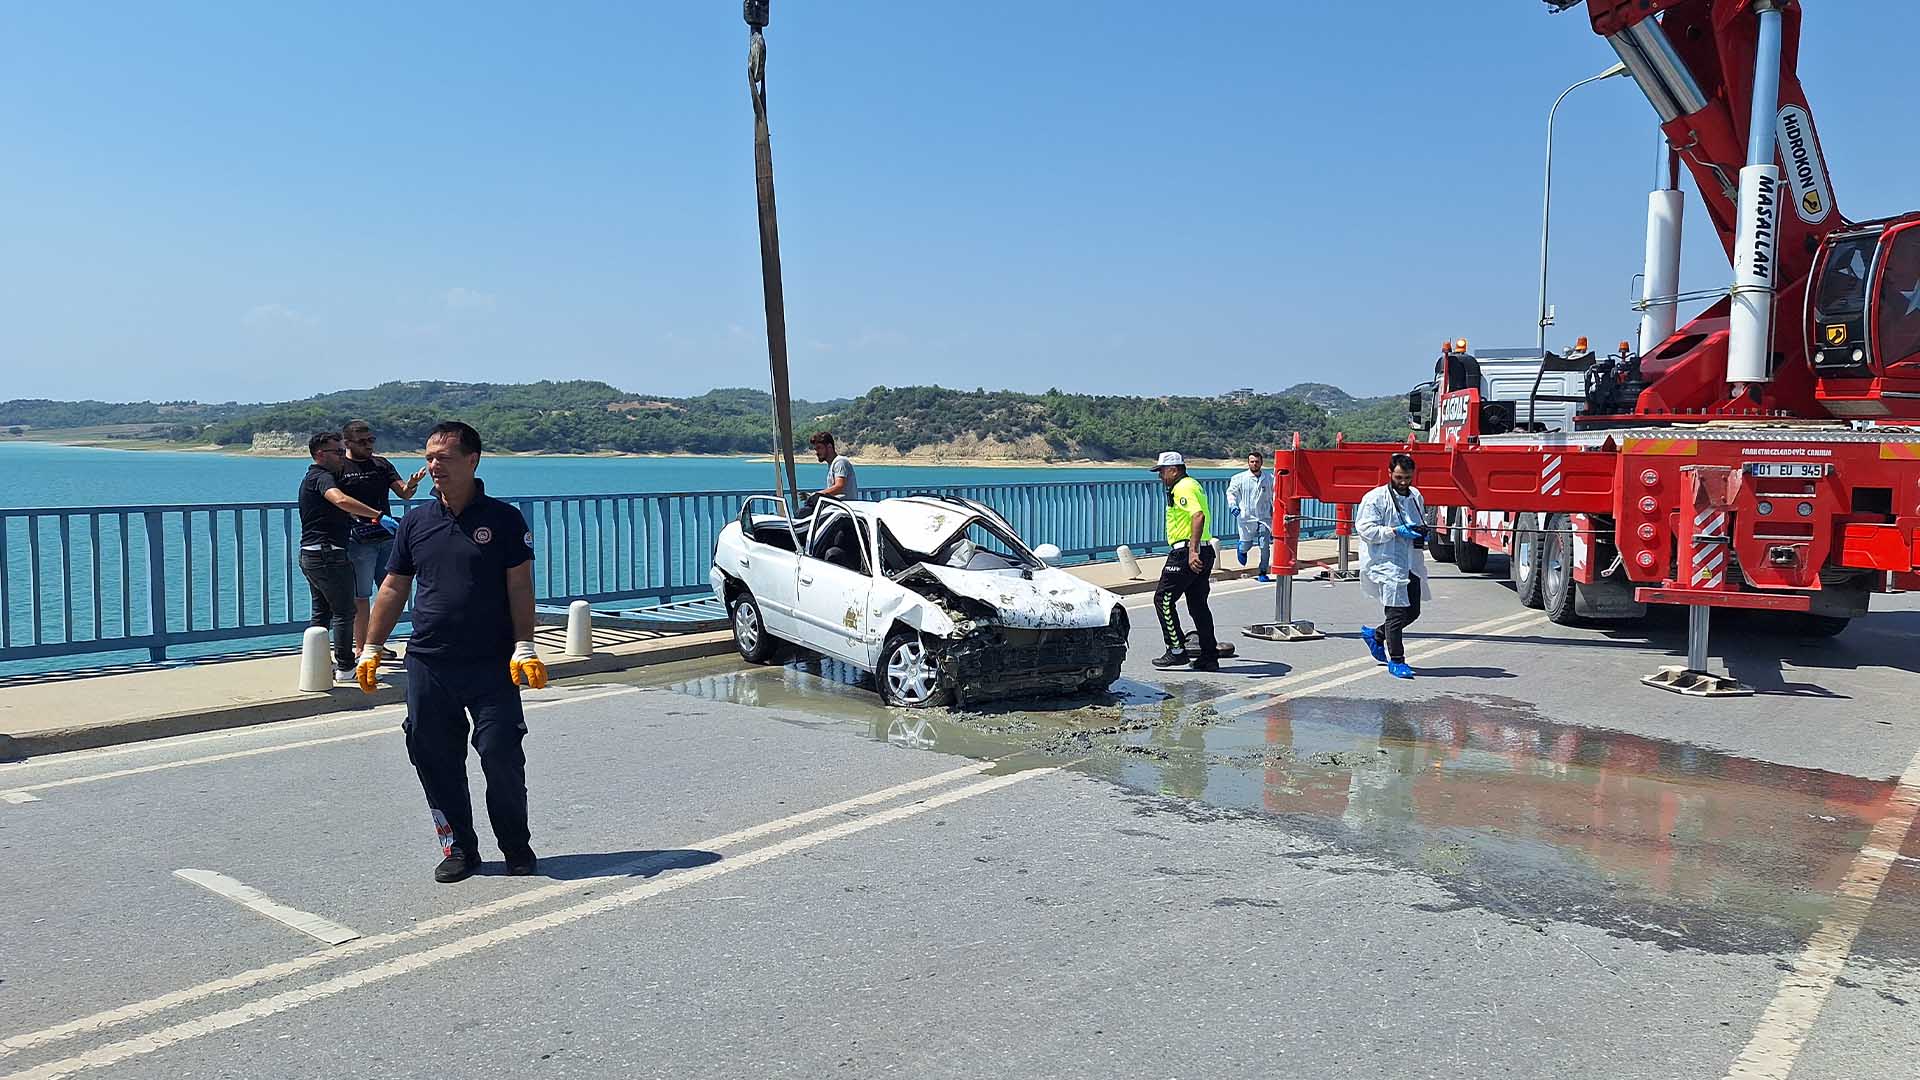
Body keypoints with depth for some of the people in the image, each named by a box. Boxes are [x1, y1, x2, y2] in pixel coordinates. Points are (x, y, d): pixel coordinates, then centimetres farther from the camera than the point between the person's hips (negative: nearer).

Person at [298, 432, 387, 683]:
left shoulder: (312, 478, 18)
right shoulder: (322, 477, -14)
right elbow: (341, 500, -37)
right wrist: (378, 515, -42)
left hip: (309, 555, 10)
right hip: (328, 554, -10)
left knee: (322, 612, 17)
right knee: (344, 612, -3)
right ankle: (345, 668, 1)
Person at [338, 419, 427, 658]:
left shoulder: (381, 463, 12)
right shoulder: (339, 467, -3)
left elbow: (403, 493, 8)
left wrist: (411, 484, -16)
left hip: (387, 537, 6)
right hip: (359, 541, -5)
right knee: (361, 597, 0)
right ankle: (360, 648, 9)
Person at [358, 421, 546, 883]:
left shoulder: (502, 518, -1)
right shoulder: (415, 523, 9)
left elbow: (519, 586, -4)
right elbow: (393, 588, 14)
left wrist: (524, 647, -11)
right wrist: (371, 649, 11)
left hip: (493, 665, -3)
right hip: (427, 665, 4)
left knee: (501, 755, -4)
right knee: (435, 758, 5)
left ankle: (516, 845, 16)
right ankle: (459, 848, 20)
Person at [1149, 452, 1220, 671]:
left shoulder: (1183, 488, -12)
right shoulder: (1193, 485, 21)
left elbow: (1198, 516, -26)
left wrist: (1192, 551, -32)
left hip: (1185, 554, -10)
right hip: (1204, 552, 10)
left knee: (1163, 600, -3)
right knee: (1198, 605, 12)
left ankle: (1177, 651, -2)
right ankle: (1209, 657, 13)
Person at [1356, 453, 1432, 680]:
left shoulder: (1416, 496, 13)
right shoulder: (1375, 498, -9)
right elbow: (1365, 529, -13)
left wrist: (1423, 533, 6)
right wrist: (1395, 531, -20)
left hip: (1411, 563, 7)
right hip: (1387, 563, -7)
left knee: (1413, 611, 11)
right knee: (1397, 612, -6)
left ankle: (1375, 635, 32)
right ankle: (1396, 661, 5)